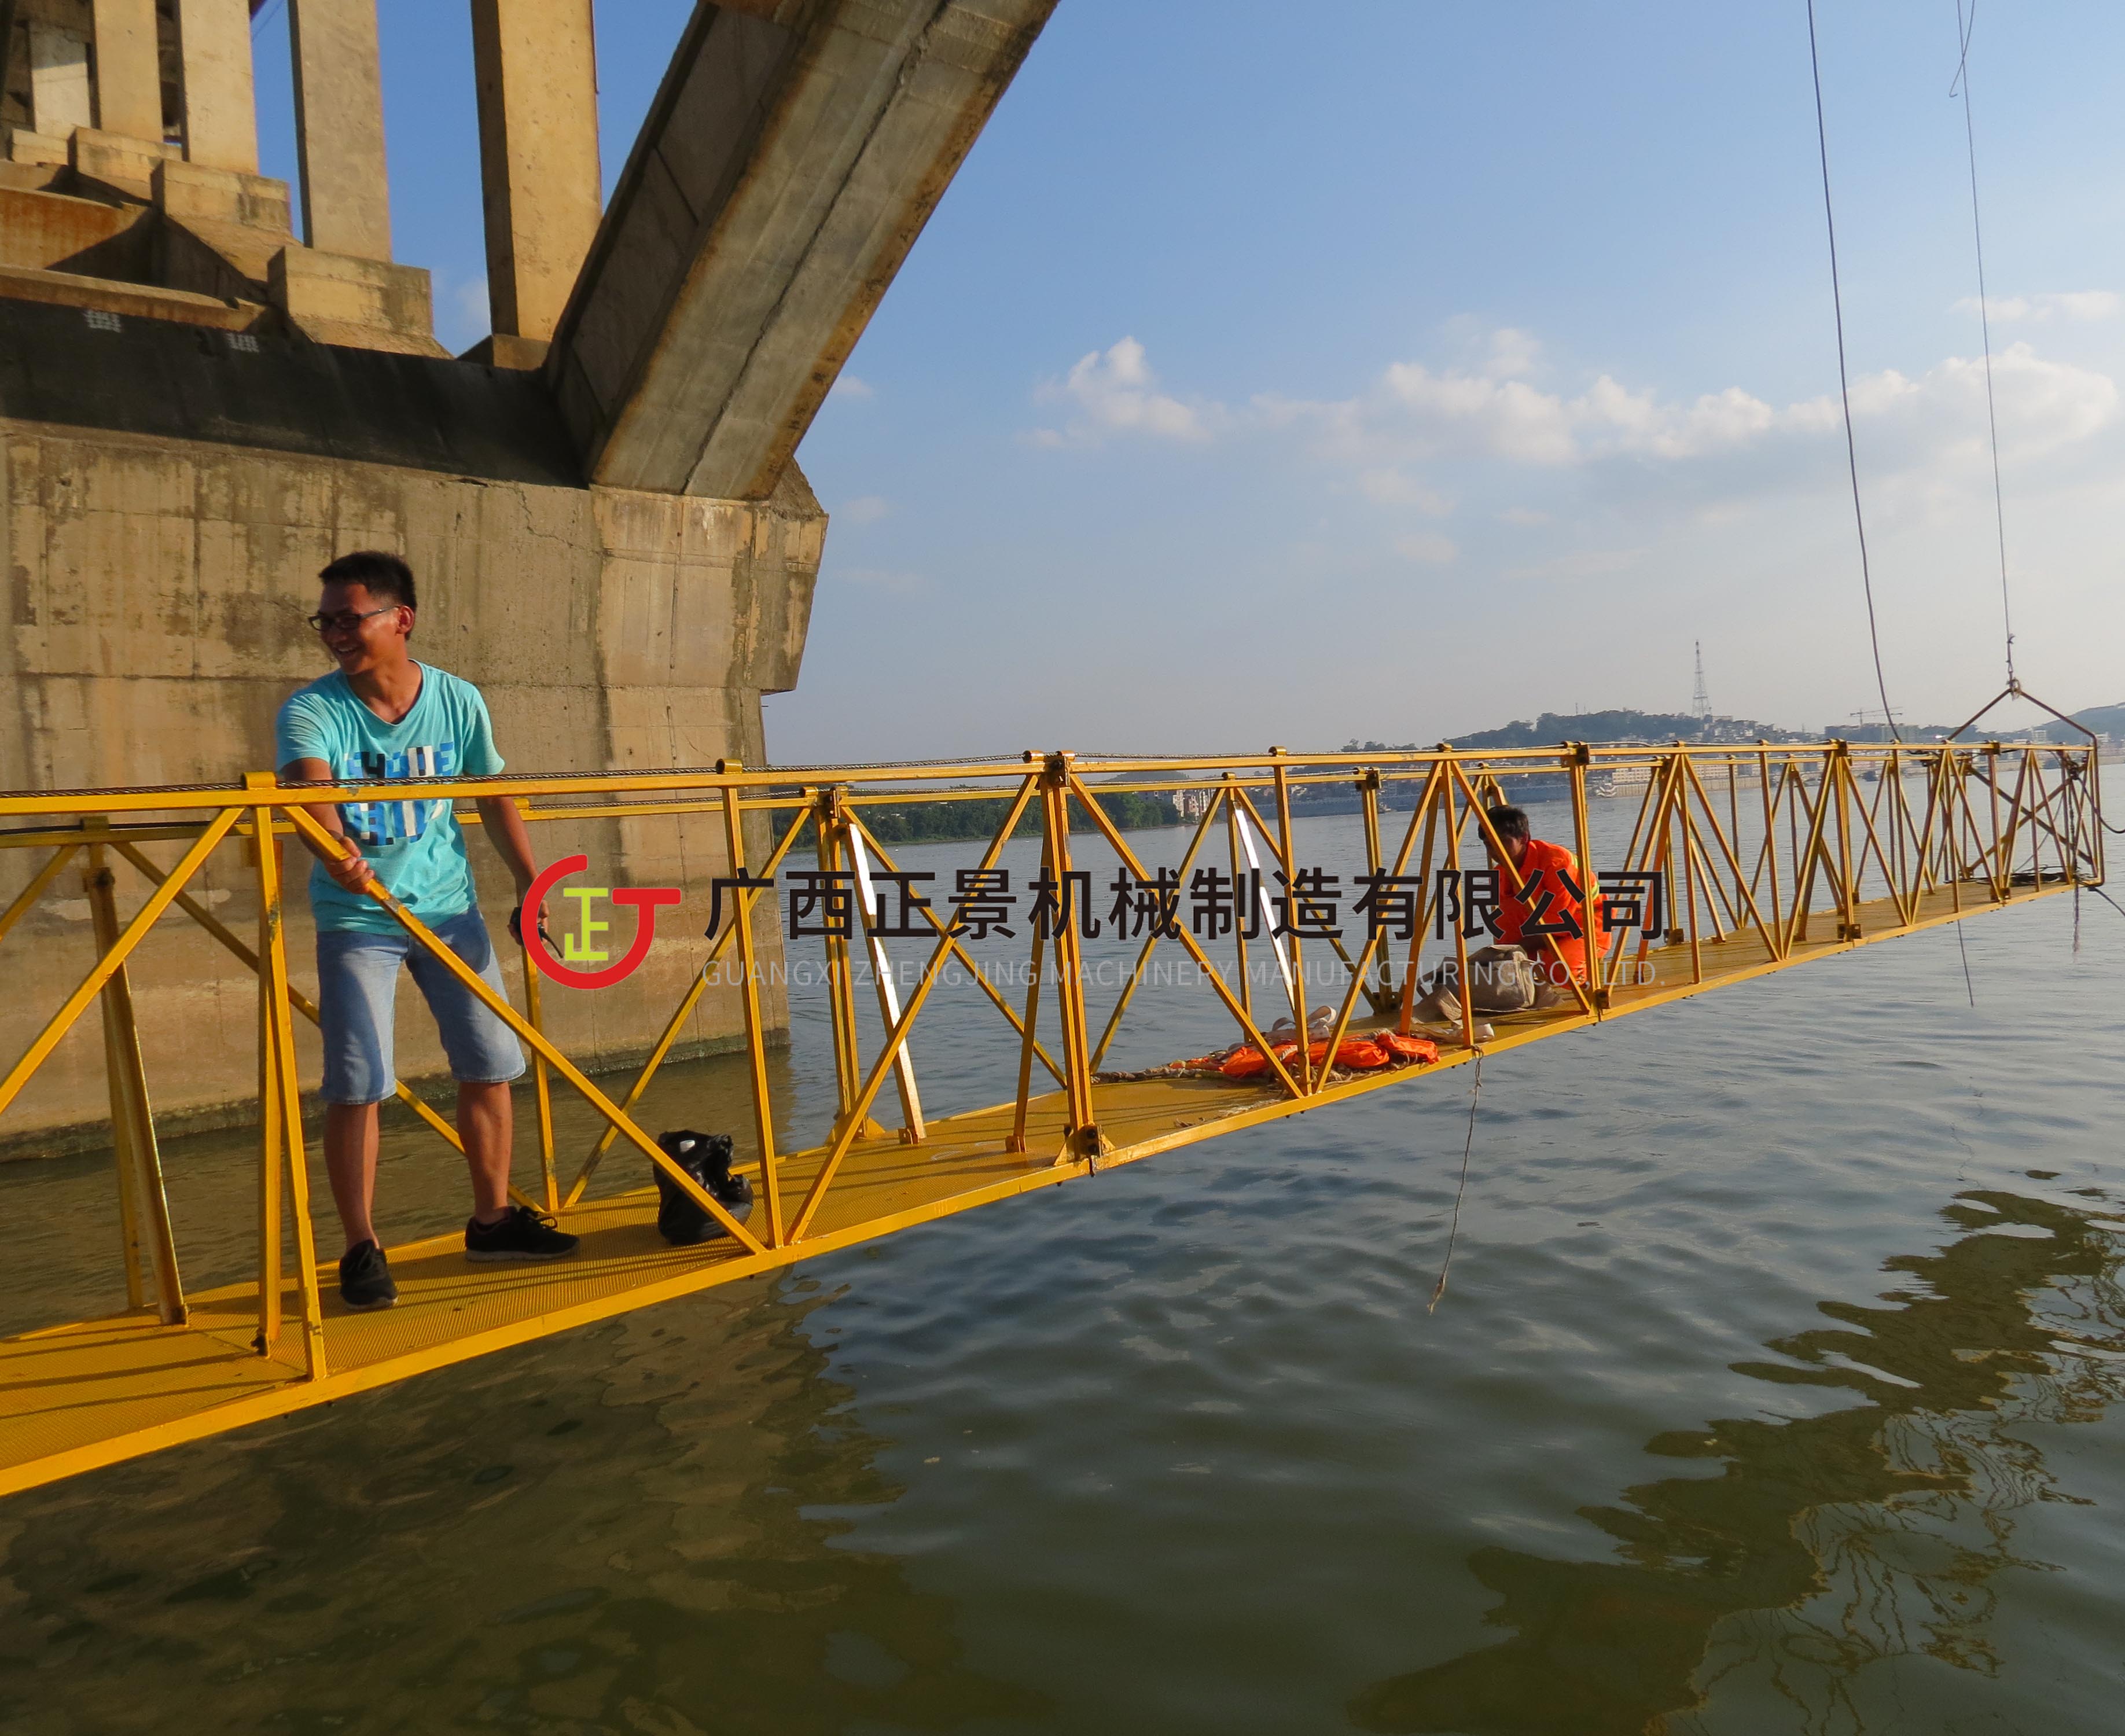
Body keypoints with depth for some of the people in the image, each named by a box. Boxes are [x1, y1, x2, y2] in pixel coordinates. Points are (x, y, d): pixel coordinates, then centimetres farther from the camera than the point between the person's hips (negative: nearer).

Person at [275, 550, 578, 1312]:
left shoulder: (458, 701, -4)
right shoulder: (310, 712, -12)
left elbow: (494, 797, 6)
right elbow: (312, 792, -31)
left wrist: (529, 881, -2)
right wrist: (337, 853, -52)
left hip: (449, 908, 3)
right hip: (357, 916, -3)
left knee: (490, 1066, 7)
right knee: (356, 1086, -6)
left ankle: (492, 1218, 24)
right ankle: (361, 1250, 8)